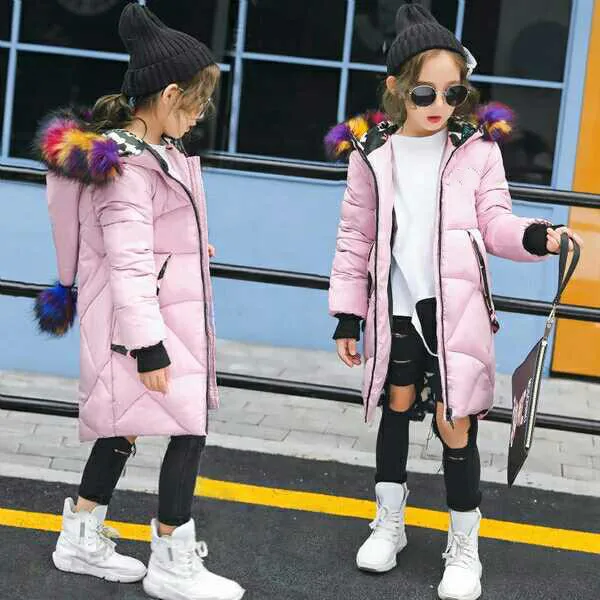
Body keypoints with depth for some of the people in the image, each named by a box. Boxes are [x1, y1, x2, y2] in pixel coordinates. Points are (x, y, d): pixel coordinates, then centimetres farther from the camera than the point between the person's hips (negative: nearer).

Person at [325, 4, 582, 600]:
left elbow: (494, 223, -1)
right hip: (395, 306, 2)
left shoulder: (477, 149, -4)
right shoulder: (371, 155, -1)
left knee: (454, 421, -3)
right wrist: (347, 315, 3)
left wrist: (534, 237, -22)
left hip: (454, 307, -2)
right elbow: (356, 241, 3)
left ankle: (464, 546, 12)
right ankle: (389, 522, 34)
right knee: (398, 405, 16)